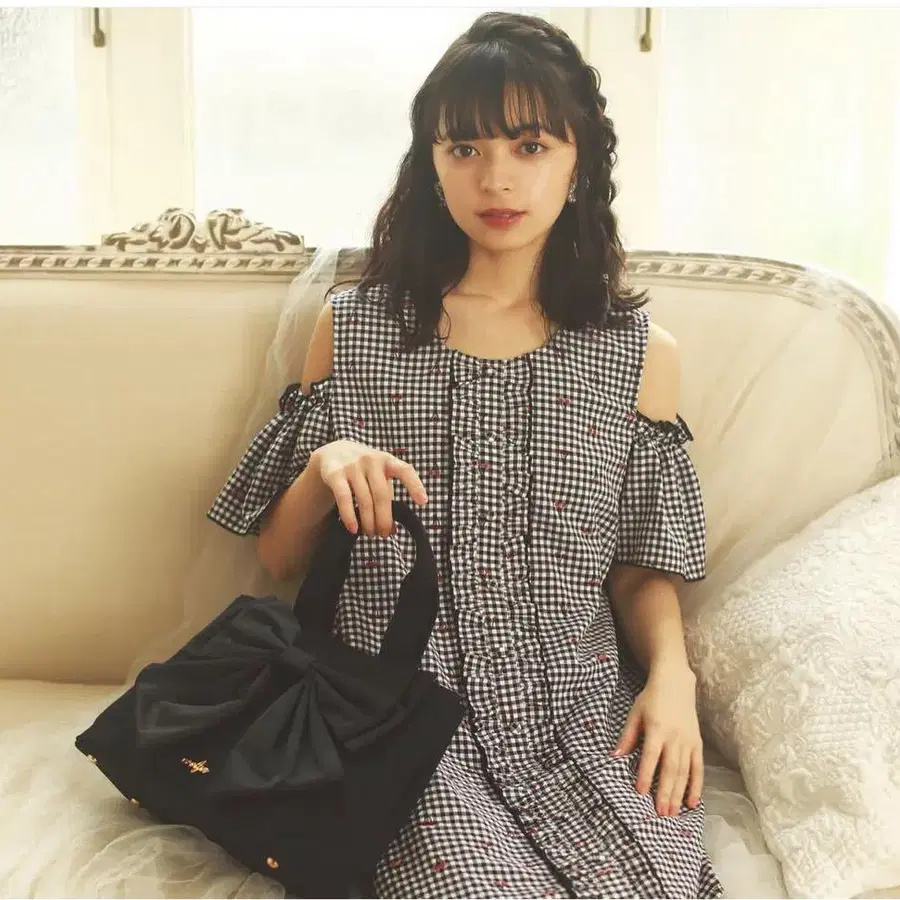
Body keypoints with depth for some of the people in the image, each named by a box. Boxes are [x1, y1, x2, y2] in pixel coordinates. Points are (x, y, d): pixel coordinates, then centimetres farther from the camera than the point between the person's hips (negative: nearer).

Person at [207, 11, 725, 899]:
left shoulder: (639, 354, 6)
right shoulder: (353, 328, 4)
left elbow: (643, 569, 12)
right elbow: (278, 557, 8)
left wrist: (670, 673, -7)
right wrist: (325, 470, -12)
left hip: (582, 703, 2)